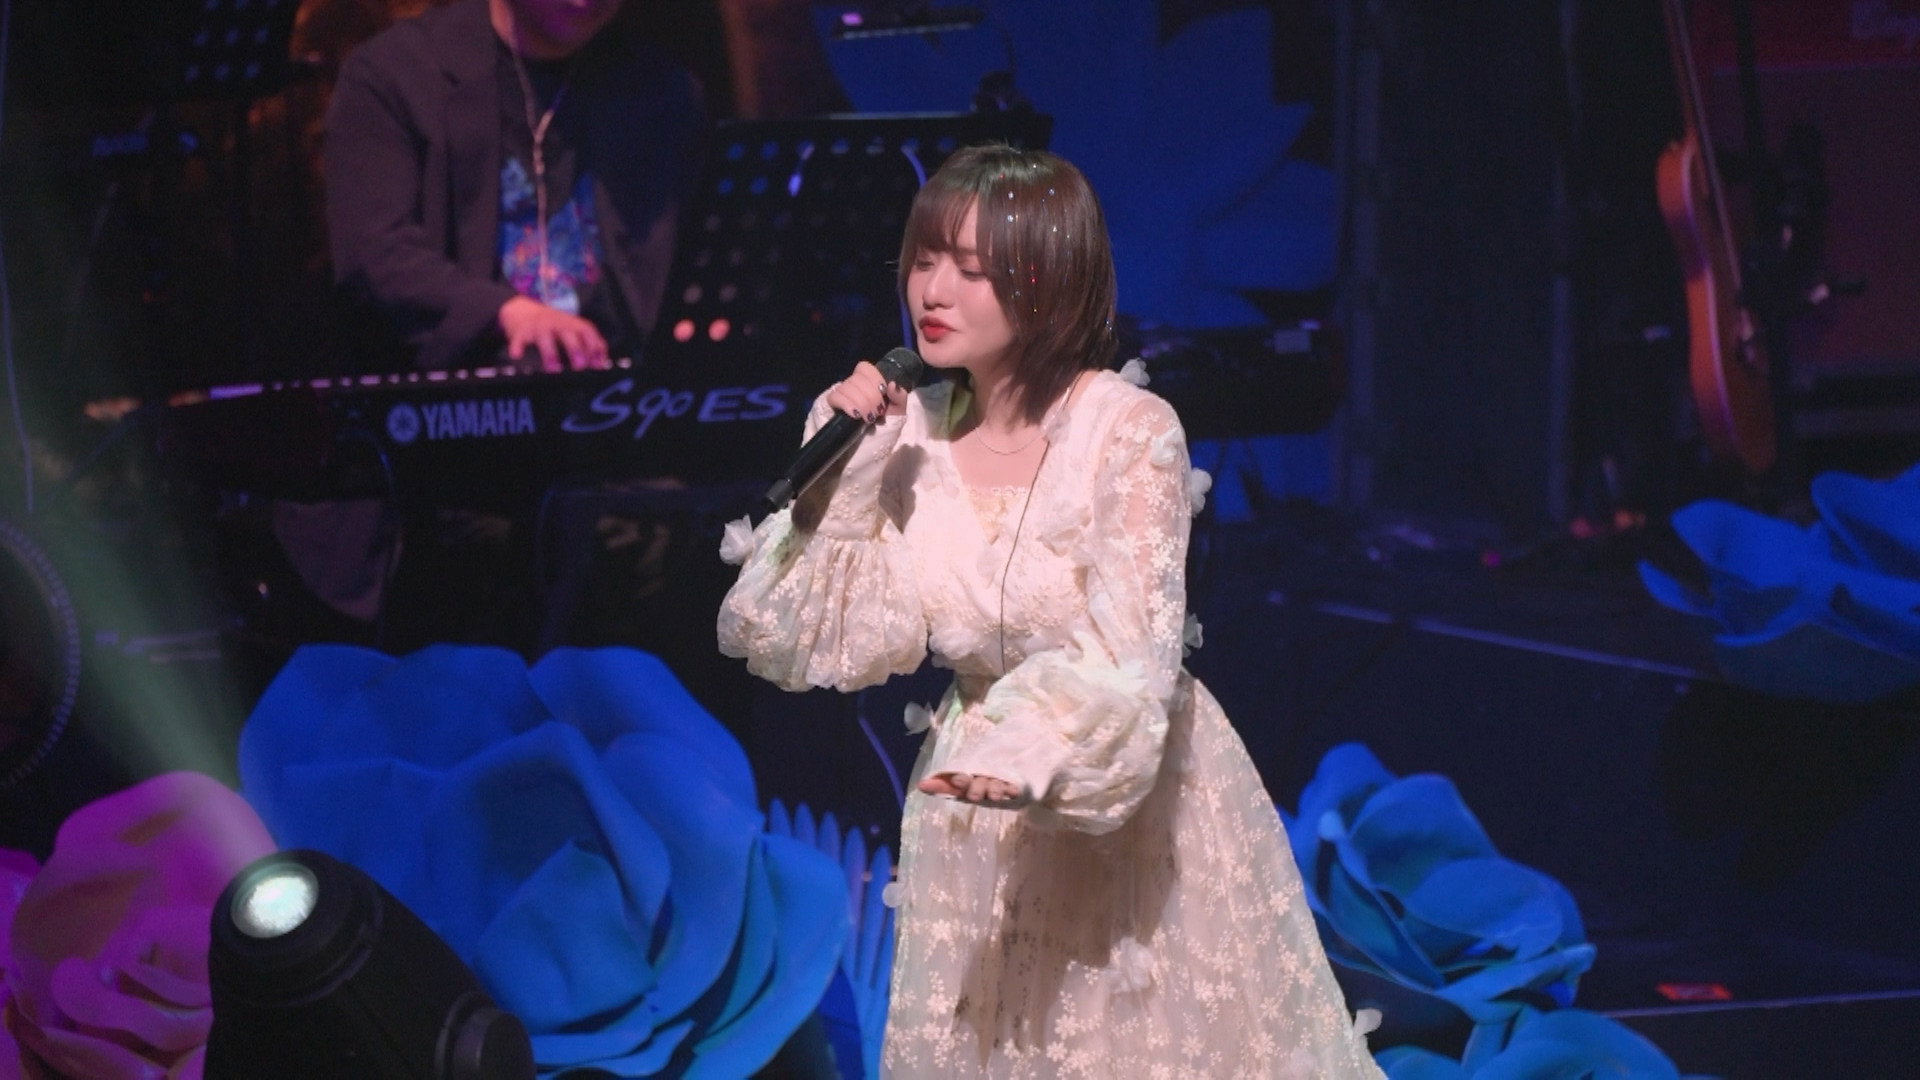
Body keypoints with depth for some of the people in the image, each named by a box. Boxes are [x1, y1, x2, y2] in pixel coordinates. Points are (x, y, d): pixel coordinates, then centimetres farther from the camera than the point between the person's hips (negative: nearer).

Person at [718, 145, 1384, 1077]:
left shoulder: (1131, 431, -19)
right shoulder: (914, 433, -4)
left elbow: (1126, 659, -25)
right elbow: (836, 640, -5)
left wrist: (1029, 753, -42)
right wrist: (840, 480, -15)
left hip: (1134, 807, -4)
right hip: (981, 828, 5)